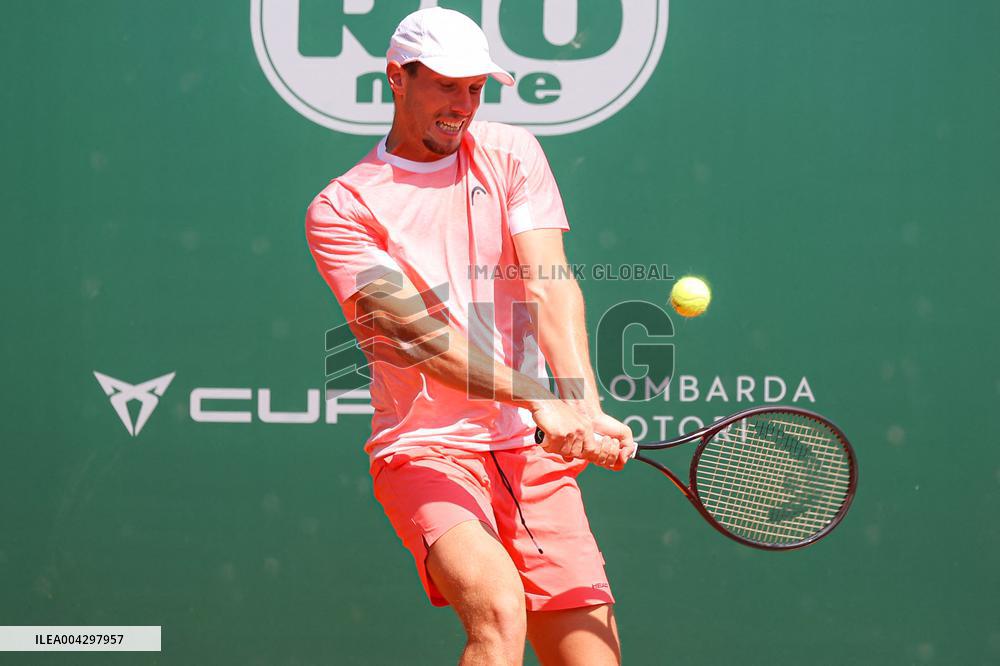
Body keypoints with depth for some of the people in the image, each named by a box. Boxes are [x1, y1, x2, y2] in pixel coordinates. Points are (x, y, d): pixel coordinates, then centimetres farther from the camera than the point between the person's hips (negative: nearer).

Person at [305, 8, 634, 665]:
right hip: (425, 450, -4)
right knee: (498, 609, -29)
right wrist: (541, 401, -27)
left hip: (532, 451, 4)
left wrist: (586, 409, -20)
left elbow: (550, 286, -3)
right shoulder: (341, 209, -2)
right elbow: (414, 331, -15)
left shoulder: (510, 154, 10)